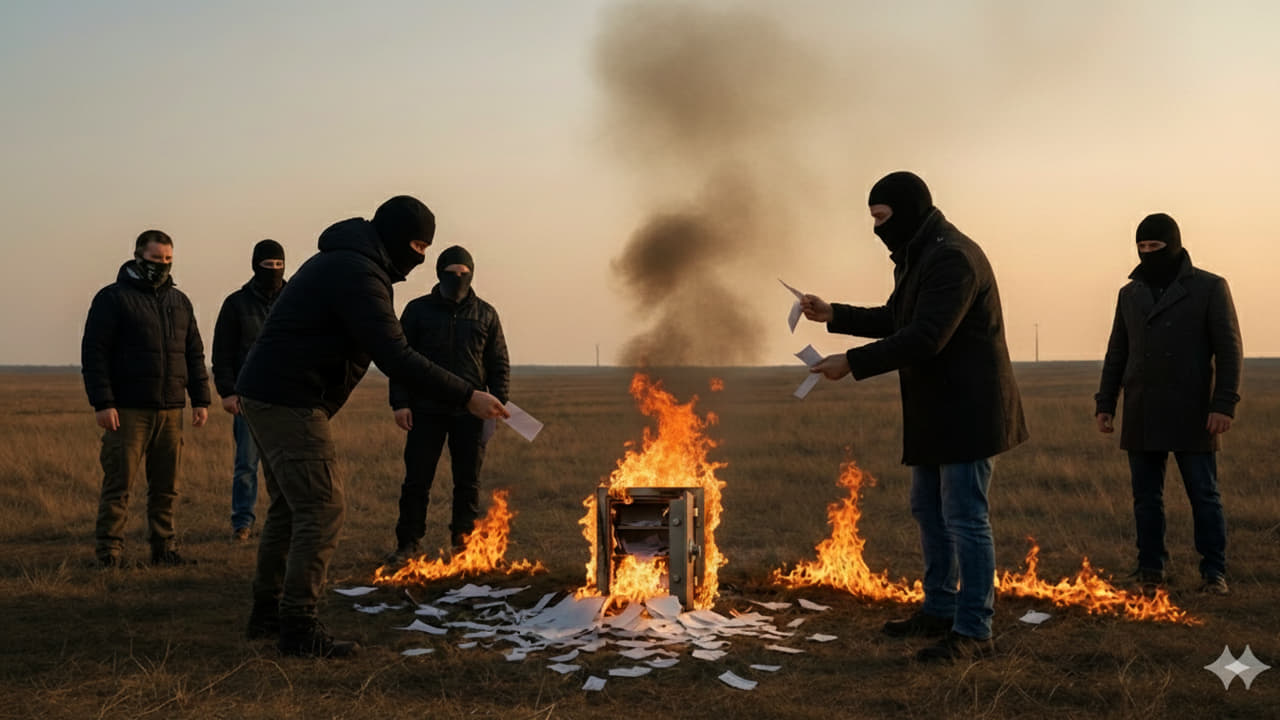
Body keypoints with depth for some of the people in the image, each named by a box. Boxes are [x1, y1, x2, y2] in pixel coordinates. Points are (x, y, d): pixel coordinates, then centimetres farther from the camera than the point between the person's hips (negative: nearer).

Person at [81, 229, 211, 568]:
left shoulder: (179, 302, 17)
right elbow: (94, 353, -6)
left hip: (170, 411, 5)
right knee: (118, 482, -4)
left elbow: (194, 354, 20)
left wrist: (200, 399, 11)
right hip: (128, 410, -5)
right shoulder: (113, 298, -1)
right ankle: (109, 550, 1)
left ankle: (164, 547, 15)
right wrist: (102, 402, -14)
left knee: (166, 486, 7)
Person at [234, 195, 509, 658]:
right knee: (322, 509, -8)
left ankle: (268, 611, 28)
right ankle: (299, 628, -5)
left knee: (290, 507, 18)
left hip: (265, 395, 11)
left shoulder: (342, 262, 17)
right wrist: (466, 397, -25)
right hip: (290, 403, -11)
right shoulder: (357, 274, -17)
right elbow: (395, 357, -26)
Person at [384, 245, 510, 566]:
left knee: (468, 482, 5)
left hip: (469, 412, 1)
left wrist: (497, 403, -1)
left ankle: (463, 544, 15)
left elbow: (499, 364, 11)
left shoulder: (485, 315, 9)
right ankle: (408, 543, 9)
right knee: (416, 479, 0)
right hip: (426, 410, -1)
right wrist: (400, 403, -4)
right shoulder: (418, 310, 5)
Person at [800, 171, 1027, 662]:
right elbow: (896, 320, 27)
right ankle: (939, 610, 32)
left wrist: (852, 362, -25)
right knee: (928, 511, 19)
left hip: (967, 410, -11)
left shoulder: (953, 258, -20)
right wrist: (834, 316, 18)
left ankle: (973, 632, -2)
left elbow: (925, 337, -28)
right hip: (934, 410, 11)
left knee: (964, 519, -7)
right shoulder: (916, 257, 14)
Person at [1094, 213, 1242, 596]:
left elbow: (1229, 350, -4)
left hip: (1192, 416, -4)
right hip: (1142, 417, 4)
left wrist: (1224, 405, -12)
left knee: (1204, 495, 0)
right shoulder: (1130, 294, 13)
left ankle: (1214, 572, 7)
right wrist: (1104, 404, 9)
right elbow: (1116, 354, 16)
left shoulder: (1210, 288, 0)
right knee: (1146, 497, 5)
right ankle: (1150, 571, 12)